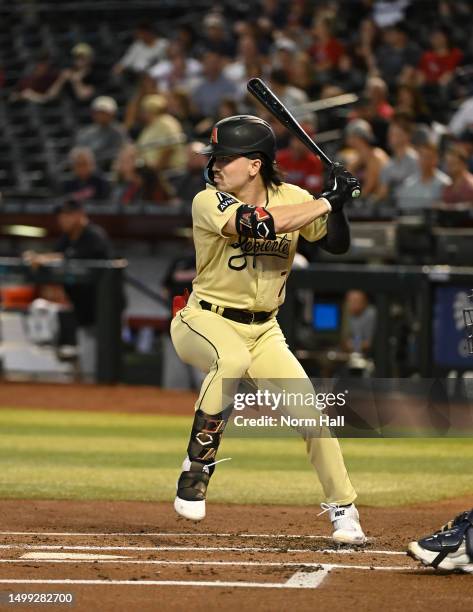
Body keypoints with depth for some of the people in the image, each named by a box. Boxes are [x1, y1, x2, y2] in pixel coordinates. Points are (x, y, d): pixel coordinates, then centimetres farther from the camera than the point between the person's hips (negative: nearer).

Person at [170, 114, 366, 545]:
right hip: (205, 321, -4)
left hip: (263, 331, 5)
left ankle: (344, 510, 11)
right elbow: (257, 223, -34)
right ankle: (197, 466, -26)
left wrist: (338, 205, -13)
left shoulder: (292, 197, -1)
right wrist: (327, 201, -29)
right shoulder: (209, 202, -16)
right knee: (232, 359, -38)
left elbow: (336, 244, 7)